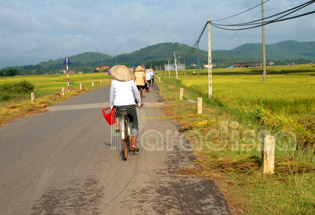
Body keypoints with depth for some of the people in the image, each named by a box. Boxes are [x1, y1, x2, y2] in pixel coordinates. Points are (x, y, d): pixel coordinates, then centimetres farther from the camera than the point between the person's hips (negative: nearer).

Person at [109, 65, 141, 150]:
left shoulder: (114, 82, 3)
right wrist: (139, 102, 29)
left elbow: (112, 95, 11)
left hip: (118, 105, 1)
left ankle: (117, 126, 16)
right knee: (134, 124, 9)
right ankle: (133, 144, 3)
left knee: (118, 114, 38)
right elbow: (136, 93, 13)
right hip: (130, 104, -1)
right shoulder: (131, 81, 3)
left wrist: (111, 105, 26)